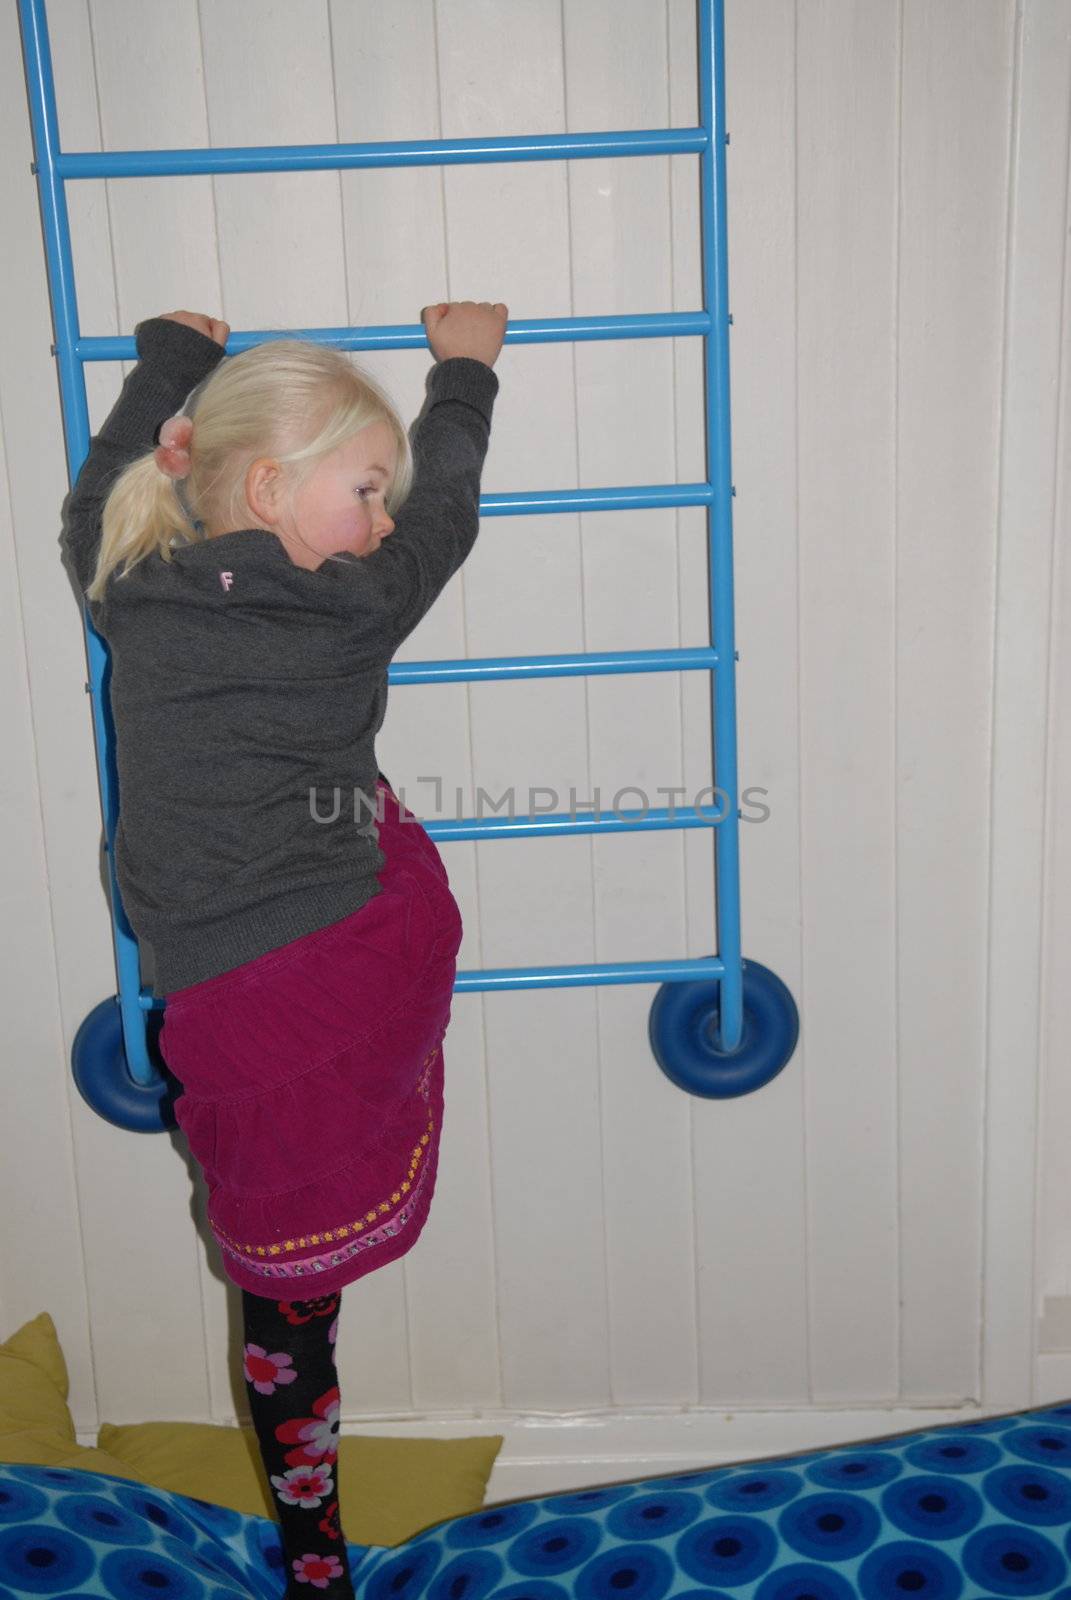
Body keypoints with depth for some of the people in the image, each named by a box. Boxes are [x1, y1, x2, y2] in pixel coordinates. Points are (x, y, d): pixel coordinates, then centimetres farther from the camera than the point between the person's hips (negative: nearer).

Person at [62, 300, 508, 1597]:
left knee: (286, 1297, 17)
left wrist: (170, 356, 42)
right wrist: (462, 367, 33)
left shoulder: (123, 586, 1)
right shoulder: (350, 610, -5)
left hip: (236, 1021, 2)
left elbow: (107, 479, 24)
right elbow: (445, 500, 15)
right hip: (384, 963, -2)